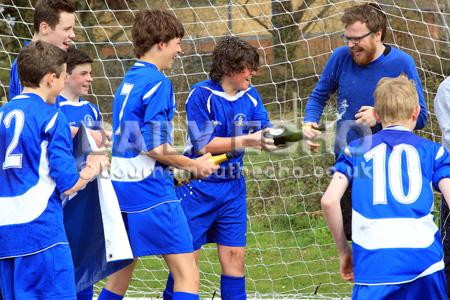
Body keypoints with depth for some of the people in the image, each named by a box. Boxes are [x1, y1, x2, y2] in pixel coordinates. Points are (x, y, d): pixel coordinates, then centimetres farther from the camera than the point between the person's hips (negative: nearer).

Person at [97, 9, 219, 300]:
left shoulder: (129, 80, 14)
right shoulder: (157, 83, -12)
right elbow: (154, 146, -18)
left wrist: (178, 170, 20)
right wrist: (194, 164, -5)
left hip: (121, 186, 9)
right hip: (151, 191, -9)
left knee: (122, 272, 19)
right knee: (188, 276, -9)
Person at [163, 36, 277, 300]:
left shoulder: (250, 95, 4)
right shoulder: (201, 95, -13)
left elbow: (266, 136, 0)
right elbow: (203, 144, -16)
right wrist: (247, 140, -22)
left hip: (233, 187, 5)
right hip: (198, 186, -5)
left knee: (234, 256, 3)